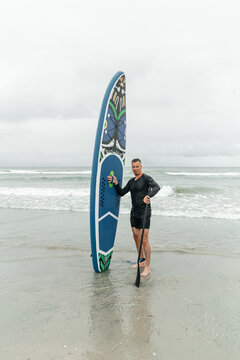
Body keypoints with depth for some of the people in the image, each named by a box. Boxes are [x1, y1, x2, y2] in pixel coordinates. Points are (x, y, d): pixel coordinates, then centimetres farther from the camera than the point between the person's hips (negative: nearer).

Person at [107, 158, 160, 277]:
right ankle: (142, 261, 30)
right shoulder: (131, 181, 14)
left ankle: (147, 267, 2)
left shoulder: (146, 178, -9)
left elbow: (157, 187, -27)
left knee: (144, 240, -8)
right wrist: (116, 183, -1)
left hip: (144, 213, -8)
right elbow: (121, 193, 15)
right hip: (134, 212, 8)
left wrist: (148, 196, -45)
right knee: (136, 238, 14)